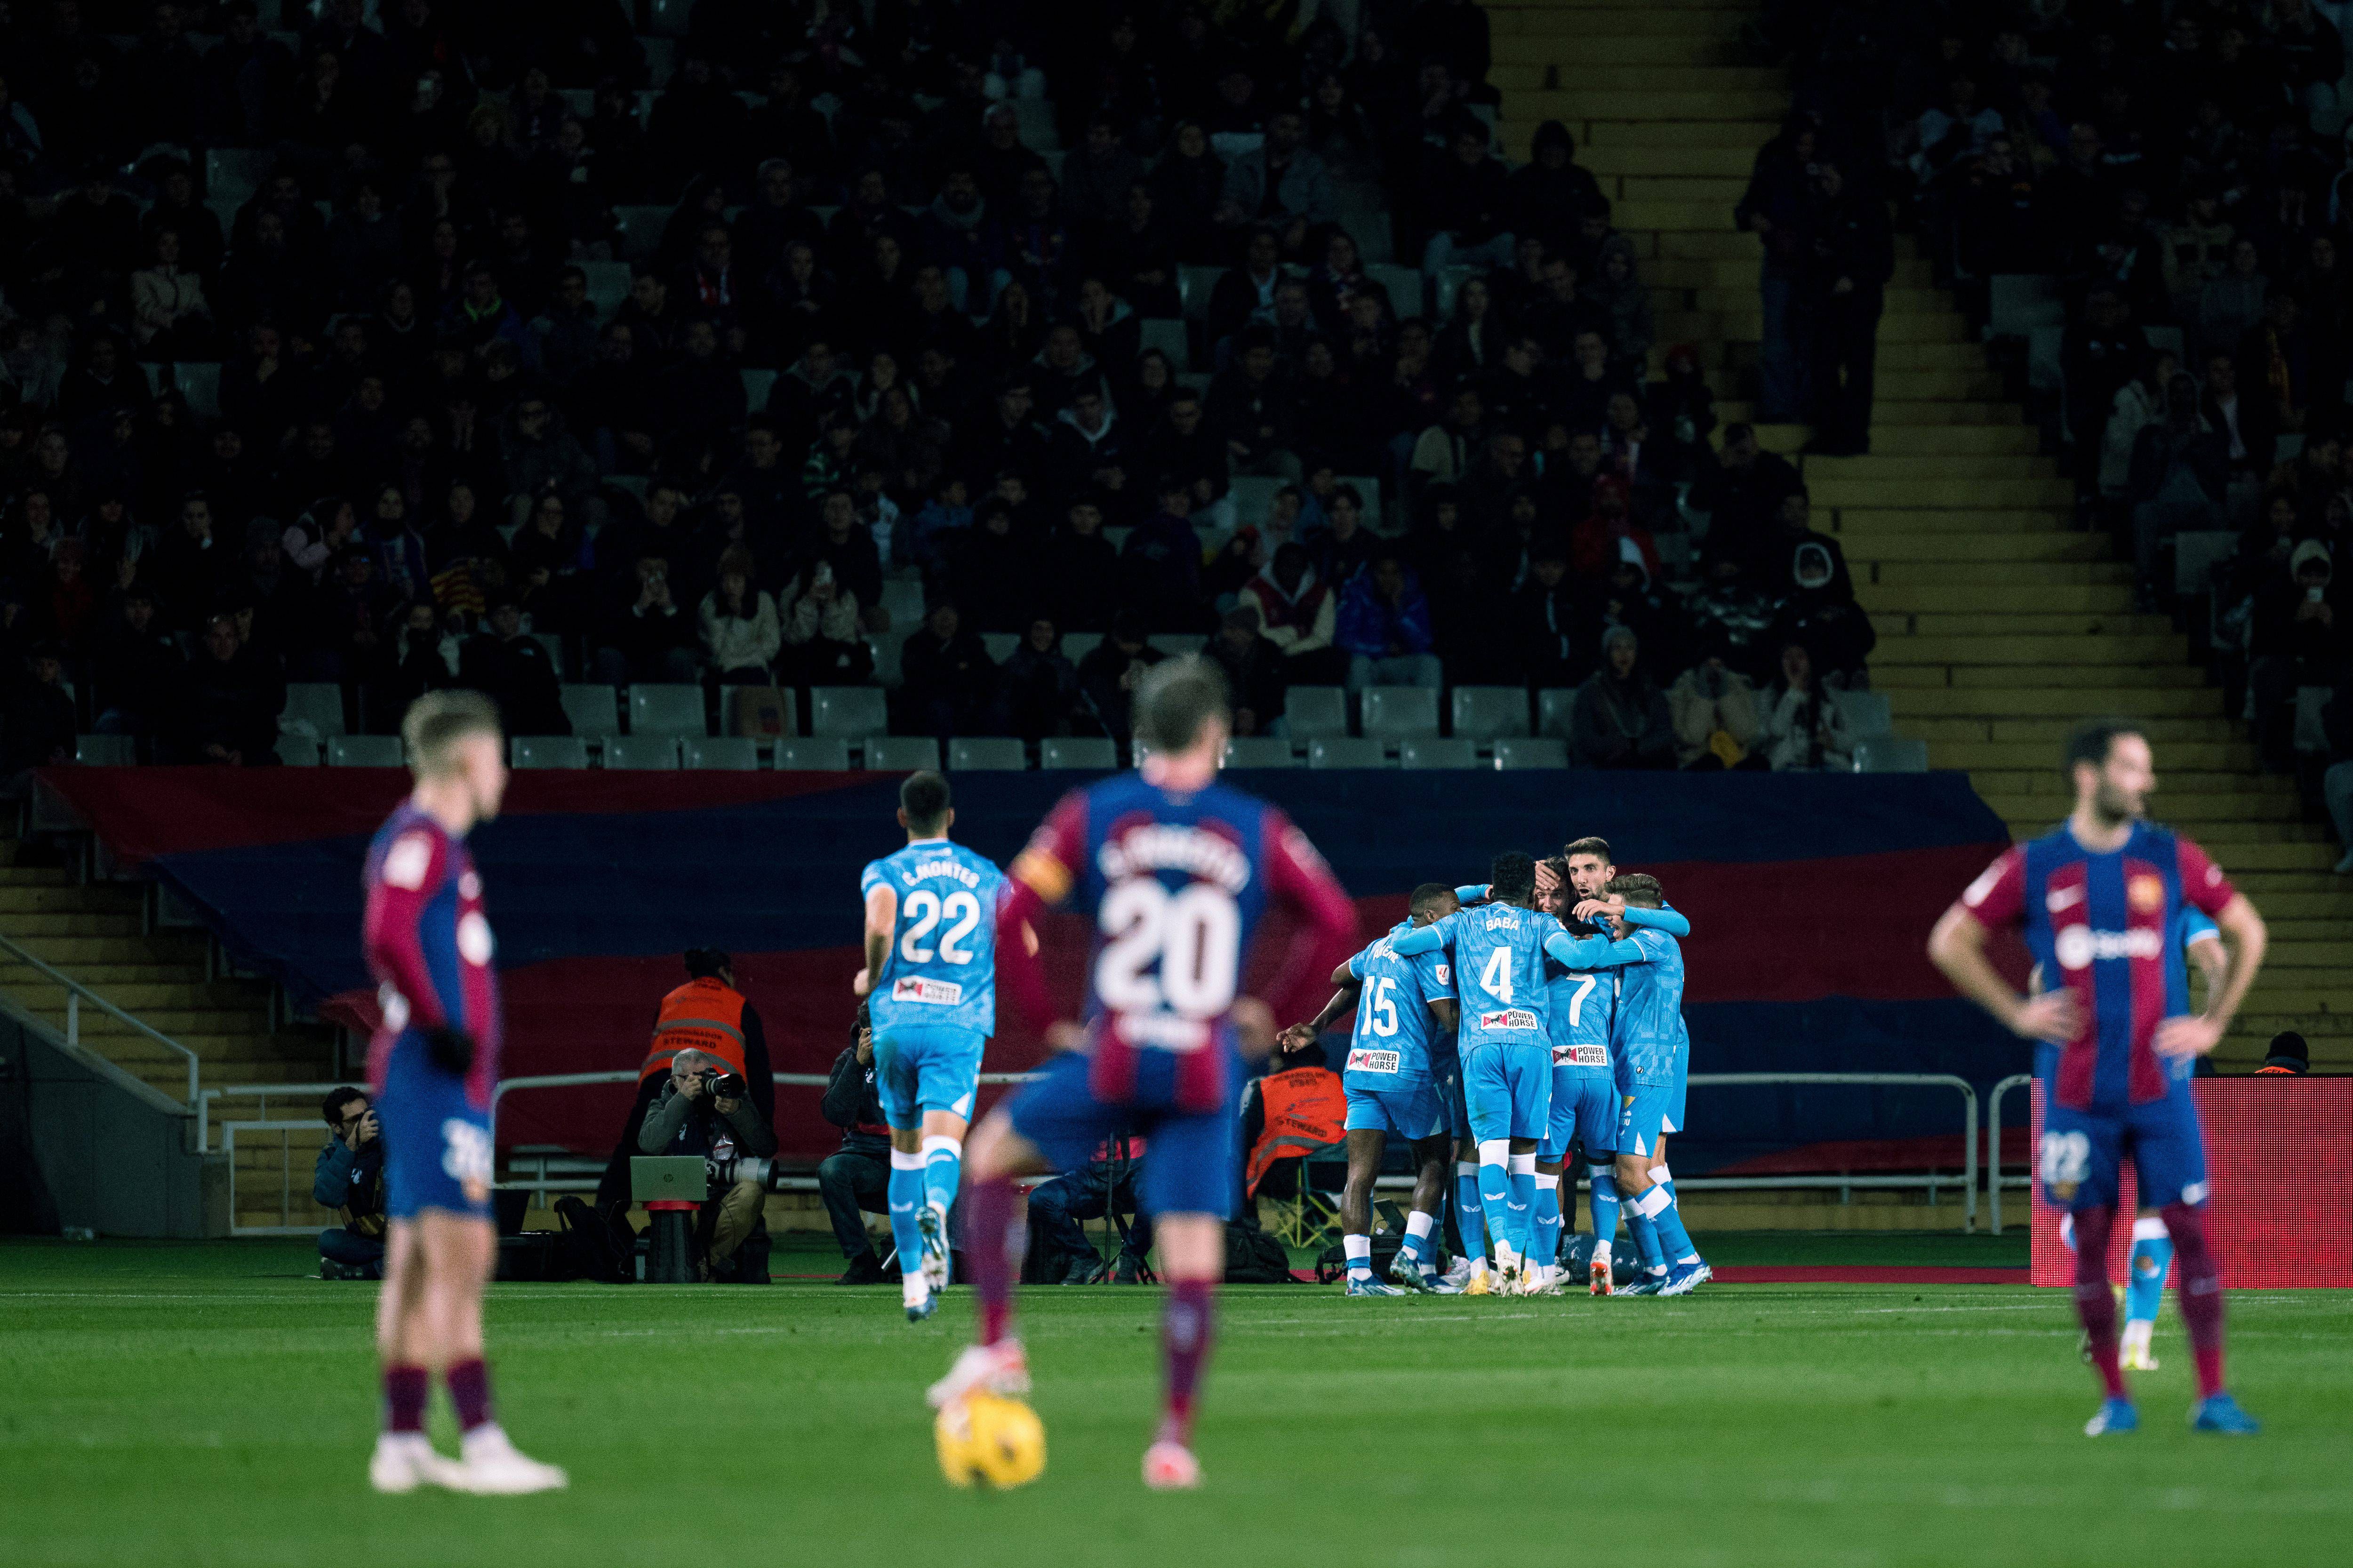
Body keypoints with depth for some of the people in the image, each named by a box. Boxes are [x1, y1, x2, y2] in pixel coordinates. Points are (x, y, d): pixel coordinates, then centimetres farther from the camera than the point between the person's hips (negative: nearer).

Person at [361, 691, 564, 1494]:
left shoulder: (440, 845, 20)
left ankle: (401, 1444, 12)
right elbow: (386, 938, -26)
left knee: (416, 1263, 10)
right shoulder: (420, 840, -11)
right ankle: (481, 1446, -17)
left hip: (454, 1085, 10)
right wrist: (440, 1027, -20)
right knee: (462, 1255, -13)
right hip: (436, 1084, -10)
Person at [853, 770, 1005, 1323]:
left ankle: (914, 1280, 17)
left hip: (896, 1024, 0)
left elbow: (880, 927, -18)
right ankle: (936, 1206, -51)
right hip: (960, 1027, 0)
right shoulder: (988, 877, 12)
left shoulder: (884, 872, 3)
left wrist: (872, 979, -1)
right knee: (944, 1137, -15)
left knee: (906, 1147, 15)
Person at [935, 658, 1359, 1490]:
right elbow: (1335, 922, -1)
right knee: (1193, 1259, 4)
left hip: (1111, 1058, 0)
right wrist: (1273, 1010, 10)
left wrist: (1045, 1021, 6)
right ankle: (1175, 1440, 0)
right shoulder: (1258, 830, 3)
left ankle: (996, 1345, 11)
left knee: (991, 1153, 22)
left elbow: (1009, 920, -4)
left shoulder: (1089, 815, 2)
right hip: (1206, 1069, 0)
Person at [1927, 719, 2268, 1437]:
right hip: (2078, 1092, 0)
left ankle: (2213, 1398, -2)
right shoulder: (2034, 867, 0)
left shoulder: (2171, 858, 2)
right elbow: (1950, 942, 7)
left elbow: (2247, 931, 14)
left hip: (2160, 1082, 0)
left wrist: (2212, 1023, 6)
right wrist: (2018, 1014, 1)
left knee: (2190, 1231, -5)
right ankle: (2115, 1398, 12)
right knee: (2091, 1239, 3)